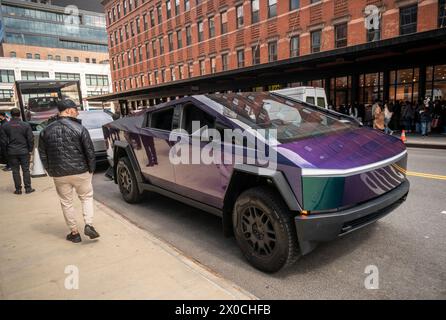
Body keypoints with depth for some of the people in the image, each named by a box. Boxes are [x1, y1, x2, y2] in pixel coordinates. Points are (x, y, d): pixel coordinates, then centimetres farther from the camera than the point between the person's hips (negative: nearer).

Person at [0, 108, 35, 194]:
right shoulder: (26, 125, -6)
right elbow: (31, 139, -6)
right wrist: (30, 150, 4)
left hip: (12, 152, 1)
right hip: (24, 151, -1)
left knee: (15, 171, 8)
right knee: (26, 170, 7)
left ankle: (18, 189, 13)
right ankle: (28, 188, 9)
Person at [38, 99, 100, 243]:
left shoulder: (46, 131, 3)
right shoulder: (79, 128, -8)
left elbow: (43, 154, 8)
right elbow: (90, 151, -8)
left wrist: (51, 171, 16)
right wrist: (91, 169, 3)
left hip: (59, 174, 3)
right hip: (80, 172, -2)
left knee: (66, 203, 13)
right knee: (86, 197, 16)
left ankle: (74, 233, 19)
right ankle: (89, 225, 2)